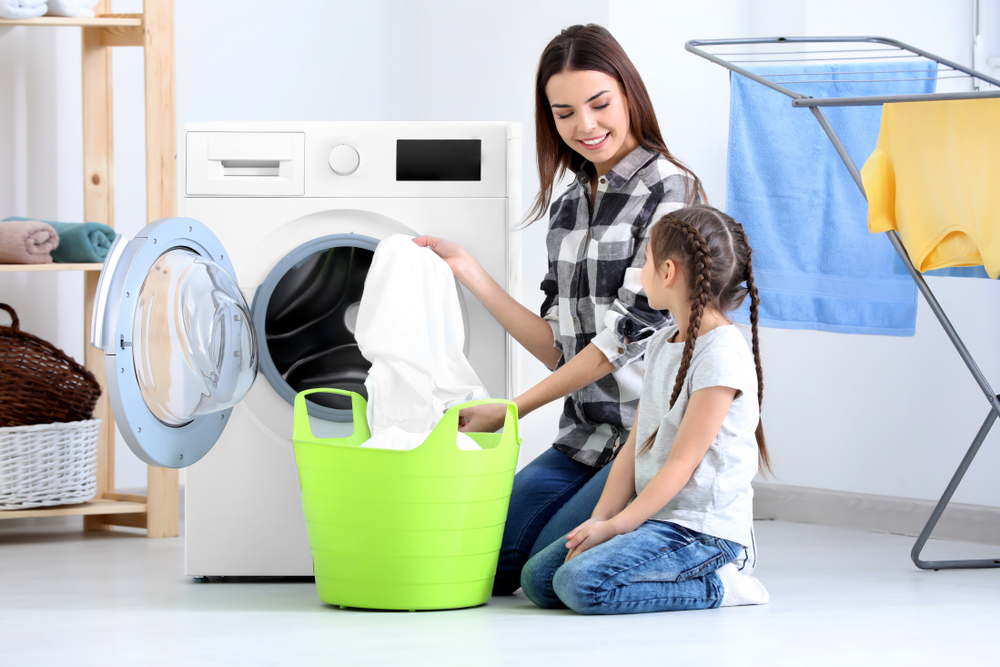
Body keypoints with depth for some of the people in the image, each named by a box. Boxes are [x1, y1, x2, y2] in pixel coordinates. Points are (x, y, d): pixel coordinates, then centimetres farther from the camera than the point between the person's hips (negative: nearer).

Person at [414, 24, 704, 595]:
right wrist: (468, 271, 5)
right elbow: (560, 347, 11)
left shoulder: (670, 190, -10)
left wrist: (509, 411, -14)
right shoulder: (569, 206, 14)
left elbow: (627, 332, -16)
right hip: (586, 436, 8)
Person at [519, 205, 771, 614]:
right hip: (656, 516, 9)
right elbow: (634, 447, 11)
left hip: (702, 529, -9)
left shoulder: (722, 355, -16)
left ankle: (714, 586, -10)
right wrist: (600, 519, 0)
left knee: (580, 582, -26)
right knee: (537, 578, -1)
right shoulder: (661, 344, 13)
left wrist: (616, 525, -17)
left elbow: (681, 463, -17)